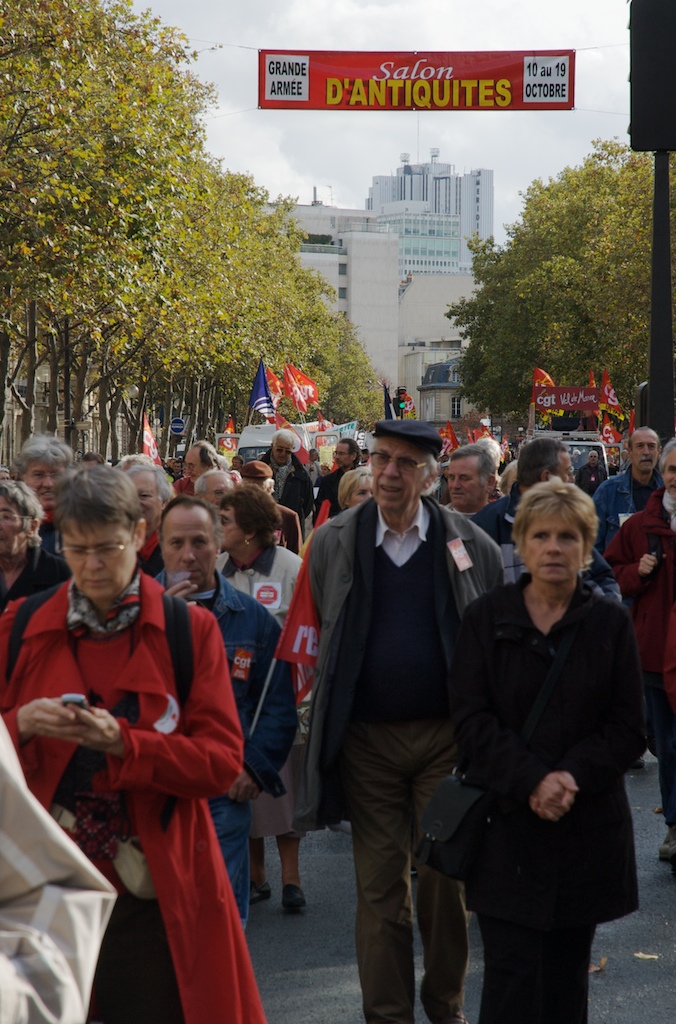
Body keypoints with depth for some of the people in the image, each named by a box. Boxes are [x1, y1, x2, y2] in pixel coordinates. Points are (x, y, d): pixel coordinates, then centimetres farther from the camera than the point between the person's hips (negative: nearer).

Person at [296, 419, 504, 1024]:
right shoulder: (332, 543, 2)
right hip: (367, 740, 1)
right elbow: (314, 638, 9)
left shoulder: (470, 545, -2)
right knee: (379, 881, 7)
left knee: (445, 876, 7)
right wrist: (328, 719, 5)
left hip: (447, 735, -1)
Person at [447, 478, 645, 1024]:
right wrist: (532, 781, -17)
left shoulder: (611, 622, 3)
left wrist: (570, 776, -15)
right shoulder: (486, 617, 2)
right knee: (511, 975, -5)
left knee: (567, 973, 8)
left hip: (588, 828, 1)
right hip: (507, 824, -1)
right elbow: (472, 719, -4)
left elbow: (628, 728, 1)